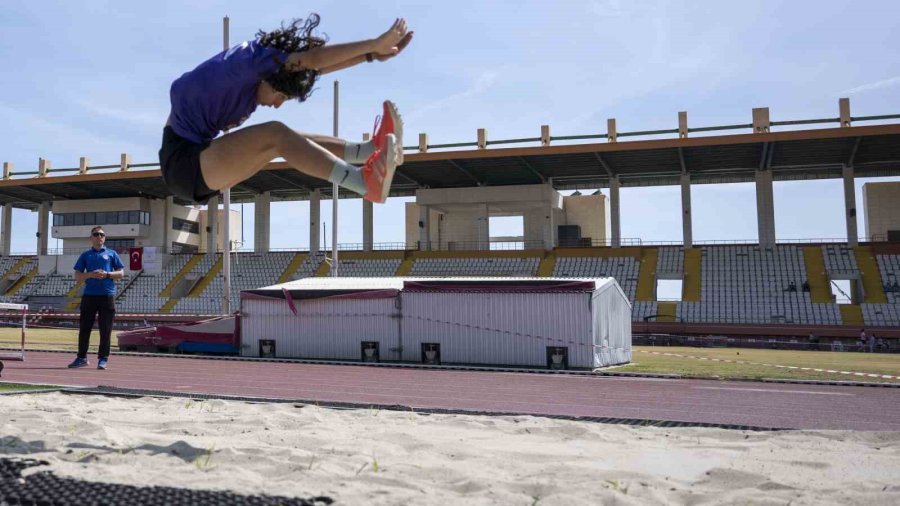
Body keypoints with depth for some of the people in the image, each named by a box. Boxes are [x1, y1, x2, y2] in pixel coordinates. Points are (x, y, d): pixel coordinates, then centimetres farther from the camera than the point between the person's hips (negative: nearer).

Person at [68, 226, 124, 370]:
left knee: (105, 329, 0)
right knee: (84, 328, 4)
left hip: (107, 295, -1)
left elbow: (121, 273, 7)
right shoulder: (85, 255, 14)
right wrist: (91, 275, -9)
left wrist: (106, 274, -9)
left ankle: (103, 358, 6)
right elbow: (77, 276, 9)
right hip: (89, 295, 1)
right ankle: (82, 357, 14)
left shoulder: (111, 254, 11)